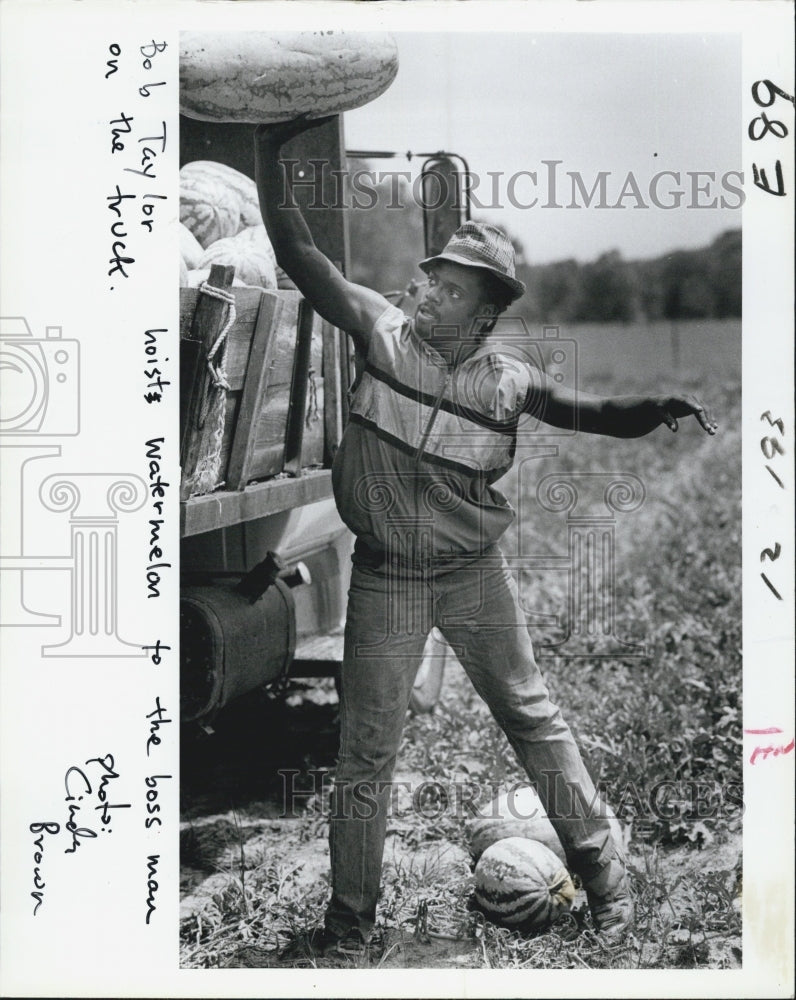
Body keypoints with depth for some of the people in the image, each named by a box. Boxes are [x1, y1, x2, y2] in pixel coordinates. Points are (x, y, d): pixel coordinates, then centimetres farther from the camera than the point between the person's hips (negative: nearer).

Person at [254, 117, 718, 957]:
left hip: (475, 575, 1)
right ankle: (350, 914, 21)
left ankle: (600, 866, 29)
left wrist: (659, 406, -20)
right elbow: (298, 253, -12)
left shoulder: (508, 382, -5)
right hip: (384, 580, -1)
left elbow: (595, 413, 1)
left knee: (533, 718, 12)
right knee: (366, 746, 6)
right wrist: (269, 153, -20)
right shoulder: (382, 333, -8)